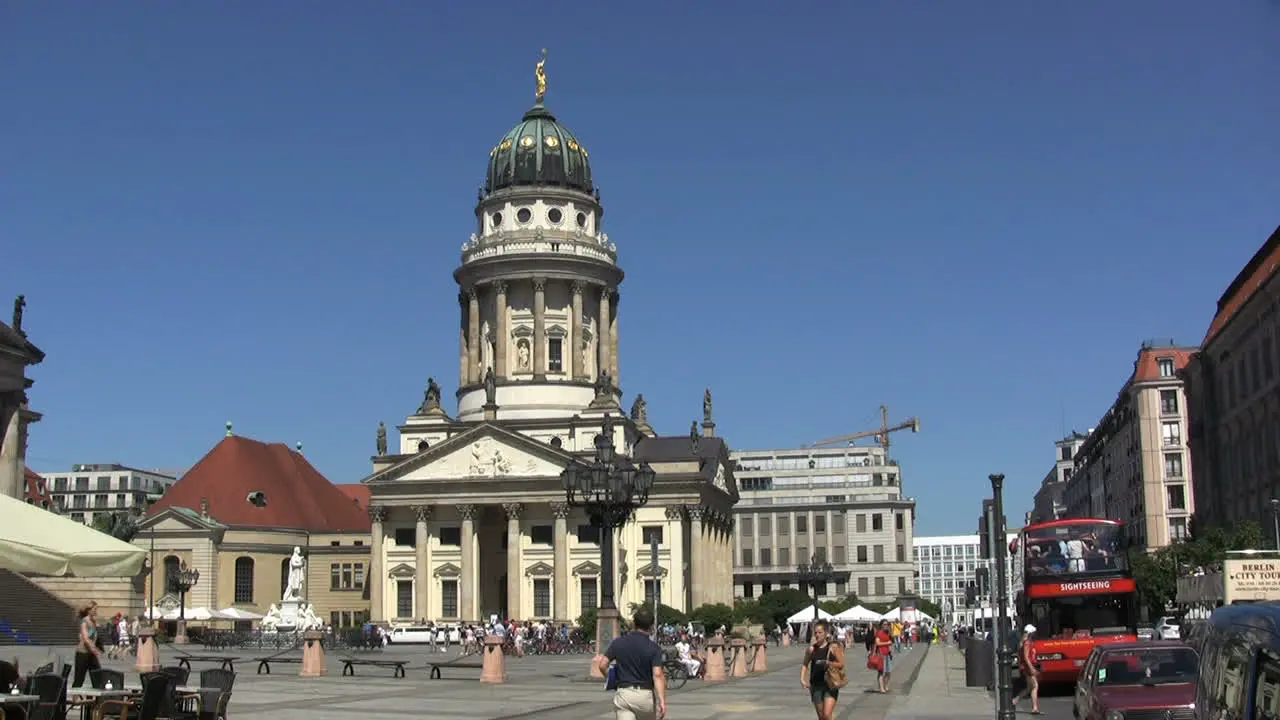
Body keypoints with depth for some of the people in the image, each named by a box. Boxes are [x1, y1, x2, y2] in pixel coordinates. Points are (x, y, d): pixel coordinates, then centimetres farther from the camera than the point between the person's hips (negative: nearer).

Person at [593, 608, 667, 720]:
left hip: (623, 694, 1)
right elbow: (657, 675, -18)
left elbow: (602, 665, -2)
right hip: (646, 695, -1)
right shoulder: (653, 648, -7)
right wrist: (662, 701, -23)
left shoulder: (618, 642, 1)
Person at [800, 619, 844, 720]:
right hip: (816, 685, 3)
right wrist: (802, 679, 0)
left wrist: (828, 663, -21)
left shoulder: (833, 647, -5)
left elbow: (841, 664, -6)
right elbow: (805, 665, 13)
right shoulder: (811, 649, 3)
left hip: (830, 684, -3)